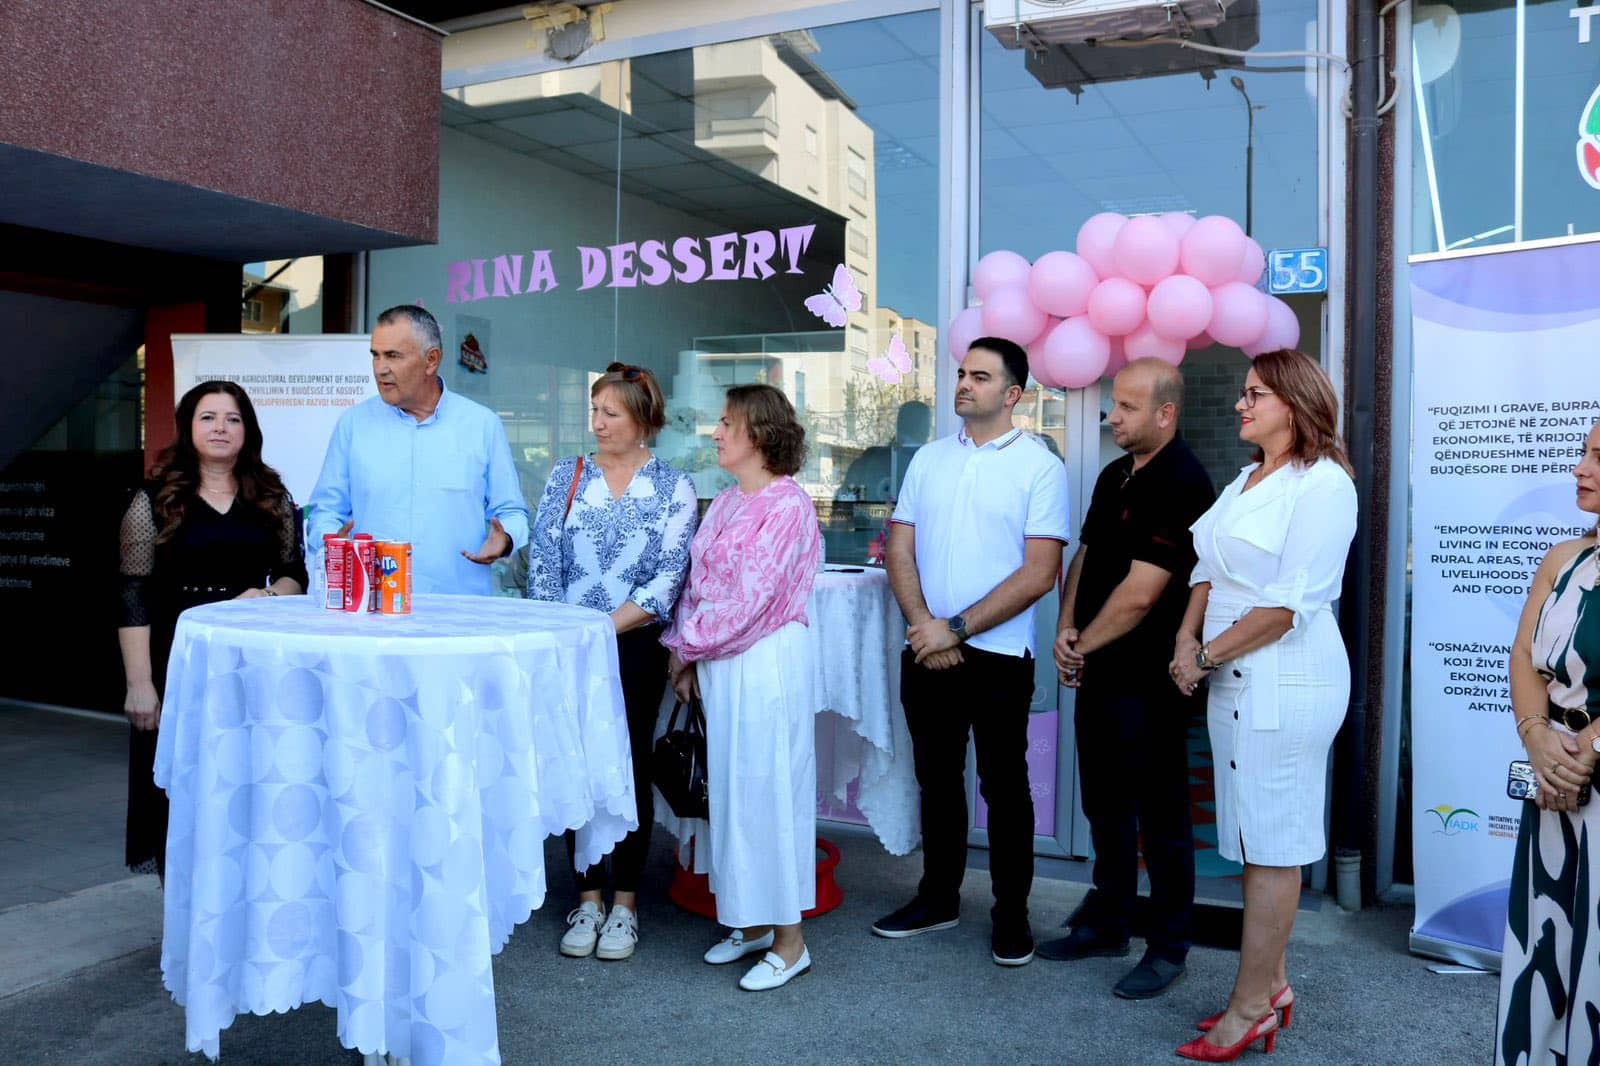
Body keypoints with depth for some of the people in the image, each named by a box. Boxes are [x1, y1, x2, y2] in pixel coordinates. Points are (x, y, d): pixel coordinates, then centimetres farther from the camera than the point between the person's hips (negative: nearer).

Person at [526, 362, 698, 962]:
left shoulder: (673, 489, -1)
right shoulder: (567, 476, 7)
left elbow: (667, 580, -8)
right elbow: (542, 560, 2)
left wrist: (603, 627, -14)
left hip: (635, 648, -2)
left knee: (630, 768, 3)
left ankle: (624, 903, 16)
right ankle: (587, 900, 20)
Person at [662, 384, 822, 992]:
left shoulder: (787, 505, -13)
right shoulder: (725, 503, 12)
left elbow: (749, 599, -17)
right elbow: (697, 585, 13)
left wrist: (689, 646, -8)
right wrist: (686, 655, 3)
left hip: (767, 662, -8)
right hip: (718, 666, 8)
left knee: (766, 787, -1)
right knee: (728, 785, 13)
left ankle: (789, 941, 13)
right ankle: (750, 923, 28)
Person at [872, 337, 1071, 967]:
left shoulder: (1039, 467, -6)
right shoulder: (929, 459, 8)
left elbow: (1041, 571, -13)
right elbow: (900, 548, 6)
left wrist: (956, 628, -15)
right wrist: (923, 628, -9)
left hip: (998, 655, -4)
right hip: (926, 650, 4)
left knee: (1003, 786, 7)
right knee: (937, 778, 15)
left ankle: (1011, 914, 22)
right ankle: (939, 897, 31)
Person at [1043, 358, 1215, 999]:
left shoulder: (1182, 484, -17)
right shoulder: (1115, 476, 12)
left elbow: (1140, 593, -21)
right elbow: (1084, 556, 16)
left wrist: (1082, 645, -9)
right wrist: (1066, 629, 0)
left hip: (1147, 679, -9)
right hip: (1099, 674, 9)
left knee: (1160, 816, 4)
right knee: (1104, 804, 18)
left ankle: (1168, 947, 18)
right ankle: (1107, 923, 33)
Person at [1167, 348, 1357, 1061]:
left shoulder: (1323, 484, -12)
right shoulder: (1246, 480, 16)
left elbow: (1291, 603, -18)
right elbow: (1208, 570, 15)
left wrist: (1207, 655, -12)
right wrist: (1186, 638, -1)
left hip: (1286, 686, -8)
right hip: (1236, 682, 8)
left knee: (1272, 846, 0)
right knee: (1256, 841, 14)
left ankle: (1250, 1008, 10)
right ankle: (1272, 982, 27)